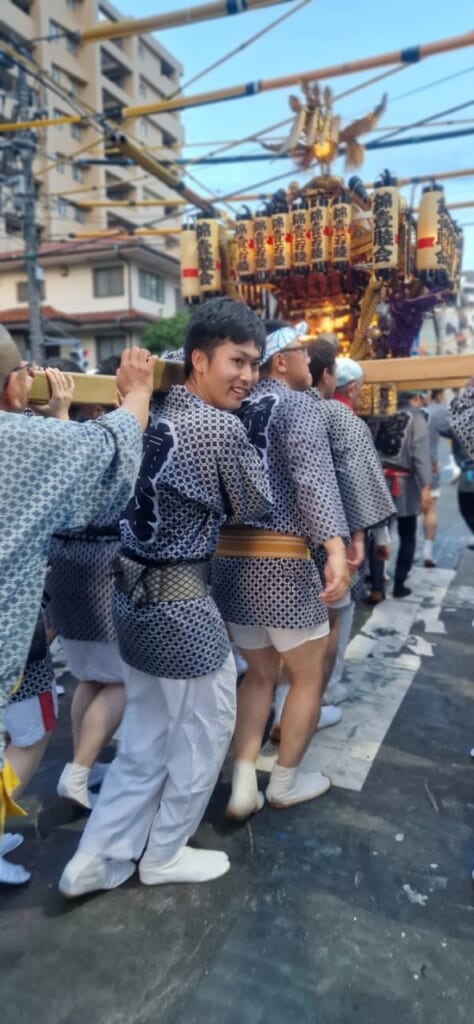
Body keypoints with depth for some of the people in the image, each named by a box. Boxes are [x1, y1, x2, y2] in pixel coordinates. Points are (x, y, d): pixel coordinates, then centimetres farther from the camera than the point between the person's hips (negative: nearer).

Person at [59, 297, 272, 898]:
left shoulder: (153, 414, 5)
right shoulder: (222, 428, -18)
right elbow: (257, 504, -5)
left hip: (134, 591, 8)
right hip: (180, 600, -8)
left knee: (145, 735, 21)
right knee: (206, 728, 15)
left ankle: (99, 859, 31)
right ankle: (165, 854, 33)